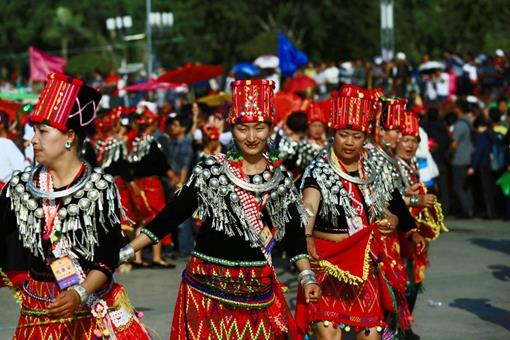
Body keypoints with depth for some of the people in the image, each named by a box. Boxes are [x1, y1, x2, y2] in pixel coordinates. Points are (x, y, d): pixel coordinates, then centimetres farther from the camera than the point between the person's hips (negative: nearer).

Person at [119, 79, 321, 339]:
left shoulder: (280, 180, 5)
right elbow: (173, 214, -1)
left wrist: (307, 276, 2)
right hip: (208, 286, -2)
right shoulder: (210, 171, -3)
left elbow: (293, 233, 13)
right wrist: (126, 252, -5)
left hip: (257, 288, 2)